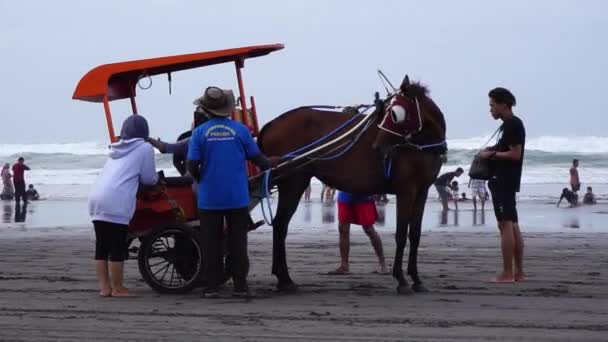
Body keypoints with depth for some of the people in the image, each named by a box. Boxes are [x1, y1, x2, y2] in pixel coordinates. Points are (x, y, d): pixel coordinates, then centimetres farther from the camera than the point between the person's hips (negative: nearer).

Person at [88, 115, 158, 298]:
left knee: (101, 246, 9)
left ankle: (104, 287, 10)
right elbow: (148, 178, 8)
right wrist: (157, 178, 30)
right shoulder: (144, 148, 6)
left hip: (96, 198, 7)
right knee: (117, 248, -2)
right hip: (116, 202, -7)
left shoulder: (117, 148, 26)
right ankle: (117, 288, 3)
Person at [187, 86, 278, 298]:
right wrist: (270, 164, 24)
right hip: (237, 197, 0)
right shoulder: (240, 130, -4)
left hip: (209, 199, 0)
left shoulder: (200, 133, -5)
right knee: (237, 241, 8)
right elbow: (257, 158, 3)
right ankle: (240, 286, 8)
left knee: (211, 243, 7)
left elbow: (192, 165, -7)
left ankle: (212, 287, 7)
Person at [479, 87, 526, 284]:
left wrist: (492, 154, -11)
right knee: (512, 225, 10)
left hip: (504, 181, -10)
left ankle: (507, 273, -9)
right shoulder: (511, 124, 17)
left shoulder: (513, 125, -13)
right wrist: (494, 150, 10)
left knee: (505, 225, -9)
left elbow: (515, 154, -19)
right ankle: (519, 273, 13)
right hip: (506, 181, 10)